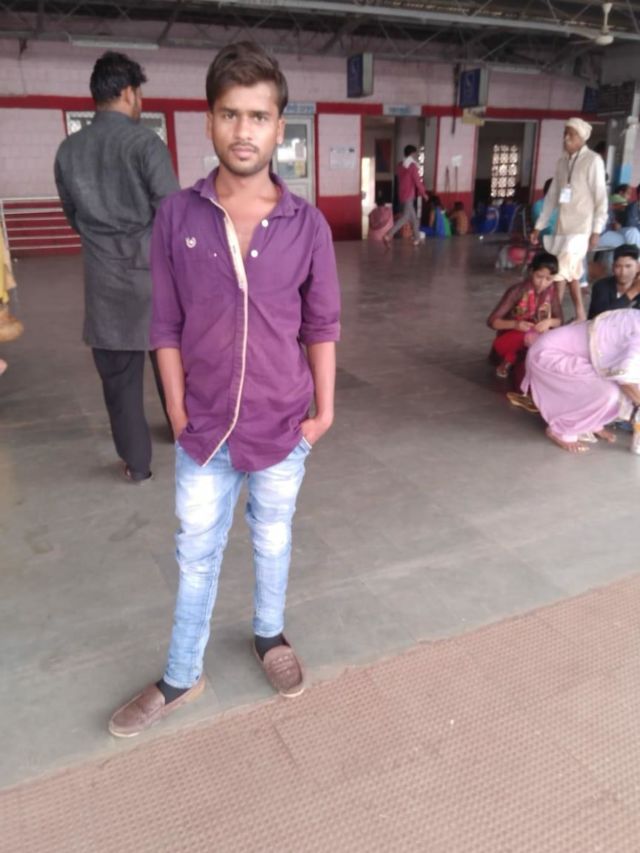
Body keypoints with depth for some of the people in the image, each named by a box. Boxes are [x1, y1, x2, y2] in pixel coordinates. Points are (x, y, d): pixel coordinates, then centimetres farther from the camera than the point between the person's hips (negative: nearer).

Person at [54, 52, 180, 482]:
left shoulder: (69, 150, 5)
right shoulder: (145, 142, -9)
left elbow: (74, 216, 14)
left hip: (105, 278, 3)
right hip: (154, 270, -3)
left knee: (118, 374, 8)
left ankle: (137, 462, 14)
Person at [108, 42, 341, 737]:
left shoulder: (307, 225, -7)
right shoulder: (176, 217, -7)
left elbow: (321, 326, 0)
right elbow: (166, 326, -3)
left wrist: (324, 410, -3)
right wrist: (179, 413, -4)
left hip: (282, 426, 0)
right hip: (205, 428, 0)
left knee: (273, 541, 20)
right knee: (196, 554, 14)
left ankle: (269, 635, 46)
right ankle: (181, 678, 34)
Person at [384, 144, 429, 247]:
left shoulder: (400, 165, 10)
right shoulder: (412, 165, -11)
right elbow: (417, 181, -11)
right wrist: (424, 193, 0)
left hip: (402, 194, 8)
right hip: (409, 195, -8)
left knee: (413, 217, 14)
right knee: (405, 216, -10)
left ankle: (417, 239, 19)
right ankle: (389, 235, -21)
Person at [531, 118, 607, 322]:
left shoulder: (593, 160, -7)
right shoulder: (562, 161, 12)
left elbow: (601, 197, -10)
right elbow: (552, 196, 15)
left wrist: (596, 230, -16)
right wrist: (539, 226, 13)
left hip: (581, 227, -7)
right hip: (563, 226, 7)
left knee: (561, 271, -15)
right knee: (570, 271, 11)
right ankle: (580, 316, 22)